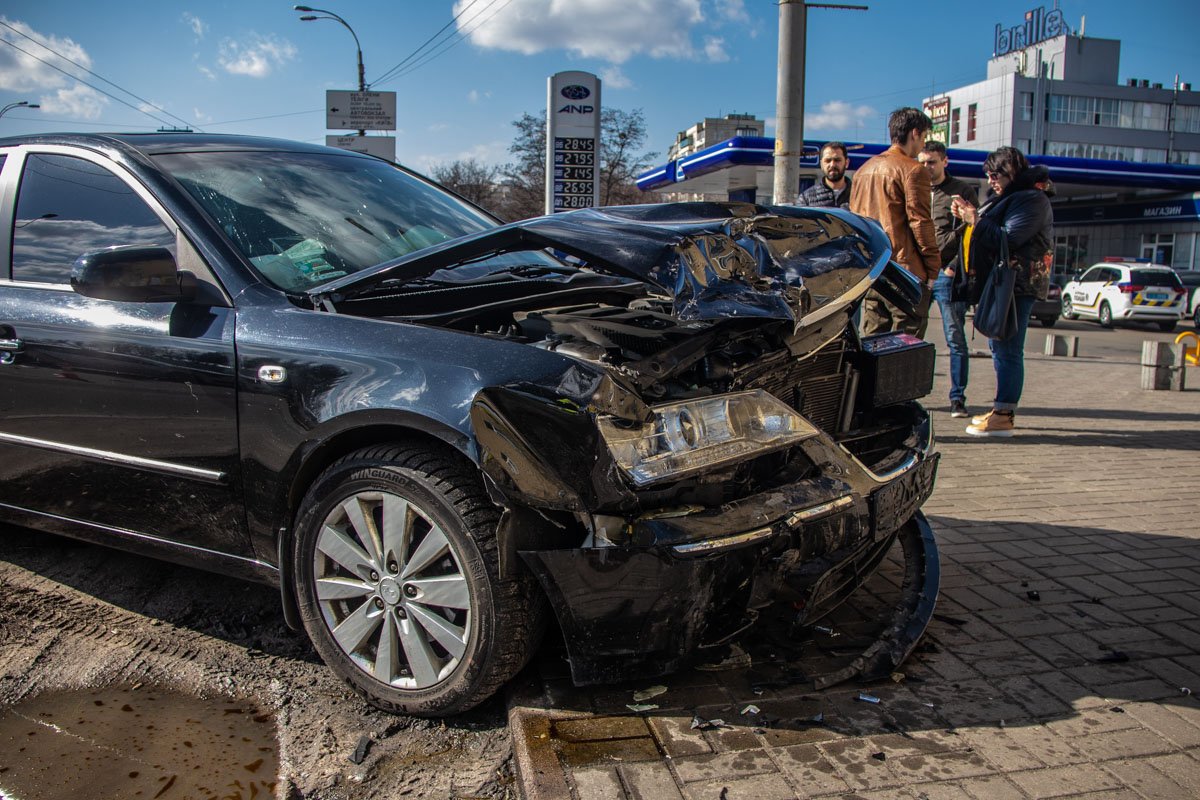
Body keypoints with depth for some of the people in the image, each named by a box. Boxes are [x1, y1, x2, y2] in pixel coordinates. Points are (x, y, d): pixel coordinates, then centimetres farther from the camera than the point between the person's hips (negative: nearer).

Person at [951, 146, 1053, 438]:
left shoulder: (1031, 200, -10)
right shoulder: (1007, 198, 22)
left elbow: (1008, 239, -20)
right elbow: (992, 235, 23)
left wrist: (975, 220, -13)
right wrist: (970, 218, 8)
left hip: (1016, 285, -11)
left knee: (1007, 349, -12)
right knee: (999, 346, 13)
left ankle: (1004, 415, -11)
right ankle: (1001, 410, 21)